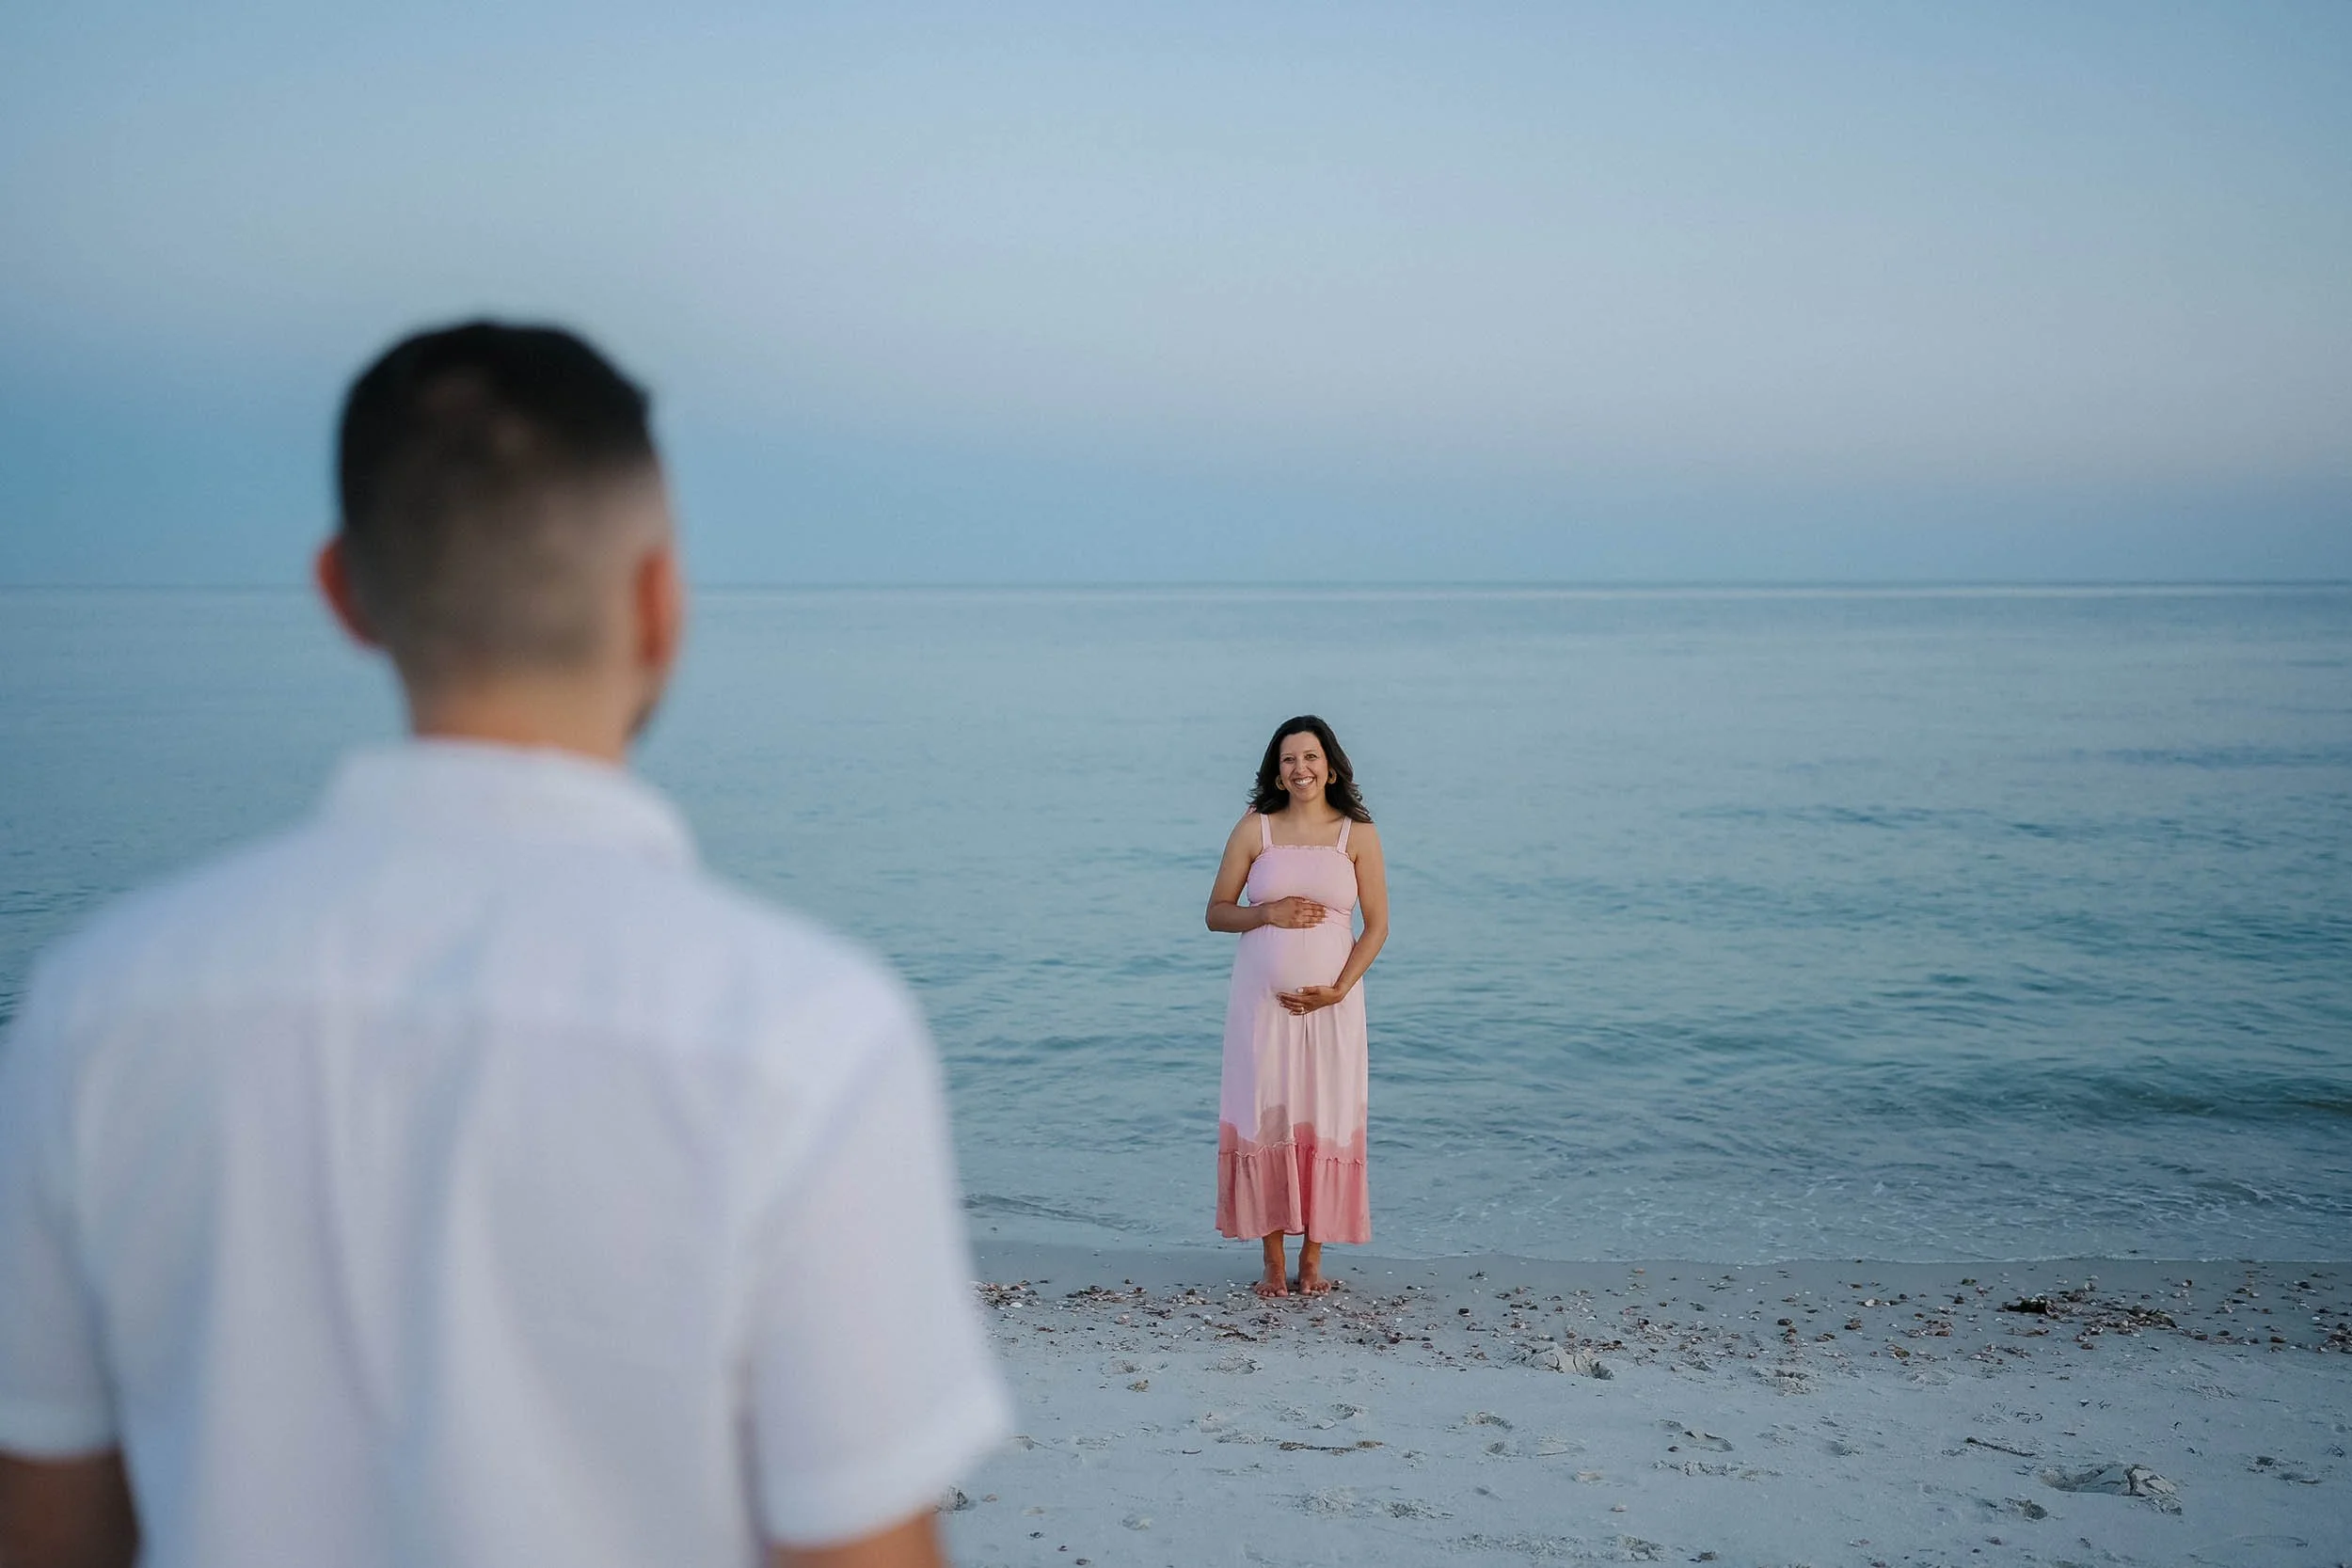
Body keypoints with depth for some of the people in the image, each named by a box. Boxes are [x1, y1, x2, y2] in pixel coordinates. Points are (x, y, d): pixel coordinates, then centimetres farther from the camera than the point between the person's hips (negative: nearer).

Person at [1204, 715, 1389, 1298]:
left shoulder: (1358, 833, 2)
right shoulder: (1254, 828, 3)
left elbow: (1376, 926, 2)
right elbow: (1217, 912, 6)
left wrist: (1339, 989, -10)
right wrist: (1269, 913, -12)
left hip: (1331, 1003, 0)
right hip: (1262, 999, 0)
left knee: (1326, 1121, 2)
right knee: (1264, 1120, 0)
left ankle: (1312, 1258, 14)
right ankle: (1273, 1262, 10)